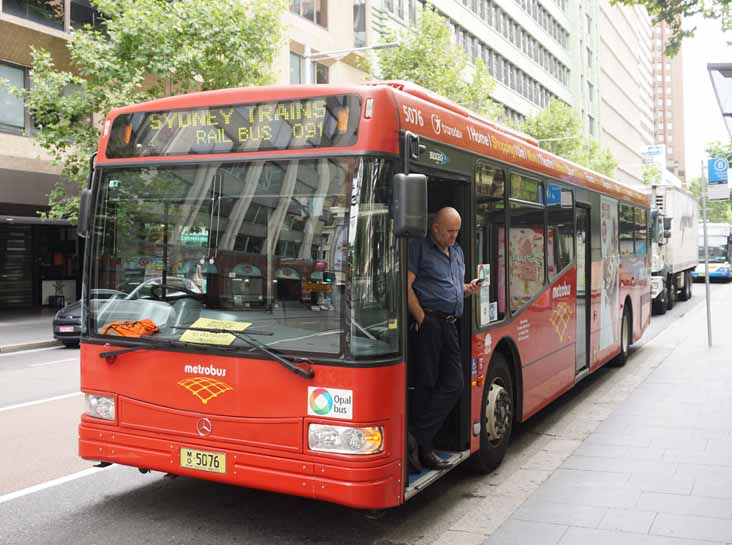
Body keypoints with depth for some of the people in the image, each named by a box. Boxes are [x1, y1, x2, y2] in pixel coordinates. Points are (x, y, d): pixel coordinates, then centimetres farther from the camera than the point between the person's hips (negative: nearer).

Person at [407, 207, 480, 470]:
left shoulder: (457, 252, 22)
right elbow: (406, 286, -10)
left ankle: (419, 439, 3)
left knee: (454, 385, 1)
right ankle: (420, 442, 3)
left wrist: (469, 289, 8)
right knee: (426, 384, -4)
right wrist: (421, 319, -14)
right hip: (428, 322, -8)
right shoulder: (419, 247, -2)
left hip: (450, 325, 8)